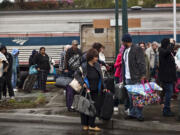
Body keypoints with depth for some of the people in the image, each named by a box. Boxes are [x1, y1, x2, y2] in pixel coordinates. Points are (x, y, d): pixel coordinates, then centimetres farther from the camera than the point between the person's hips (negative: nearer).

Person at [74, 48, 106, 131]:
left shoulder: (97, 65, 4)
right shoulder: (84, 66, -10)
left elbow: (100, 77, 12)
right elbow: (76, 74, -6)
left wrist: (103, 88, 13)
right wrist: (83, 83, -18)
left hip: (95, 91, 4)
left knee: (94, 107, 5)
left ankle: (92, 125, 14)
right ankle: (85, 125, 18)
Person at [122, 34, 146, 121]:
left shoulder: (137, 49, -9)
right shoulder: (125, 51, 16)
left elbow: (142, 63, -15)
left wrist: (143, 75, -20)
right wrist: (123, 77, 18)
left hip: (136, 78, -8)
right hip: (127, 78, 8)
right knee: (130, 97, 12)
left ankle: (139, 114, 3)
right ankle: (132, 113, 20)